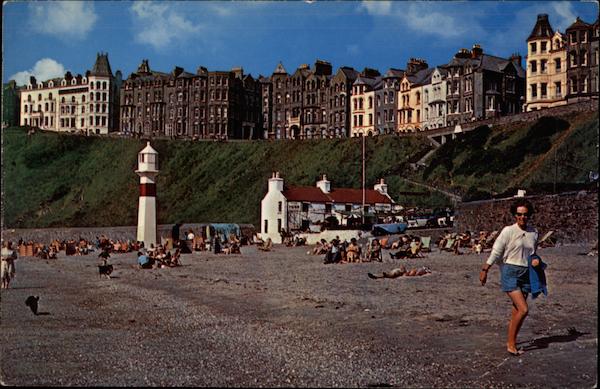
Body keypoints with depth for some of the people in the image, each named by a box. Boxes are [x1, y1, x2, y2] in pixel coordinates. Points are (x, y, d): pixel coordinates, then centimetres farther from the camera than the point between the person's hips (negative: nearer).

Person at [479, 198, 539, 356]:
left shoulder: (534, 233, 8)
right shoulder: (508, 231, -8)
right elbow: (496, 251, -5)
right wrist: (485, 270, -5)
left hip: (526, 274, 5)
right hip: (510, 273, -5)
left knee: (516, 311, 8)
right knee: (523, 309, -14)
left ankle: (510, 342, 21)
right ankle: (511, 343, -3)